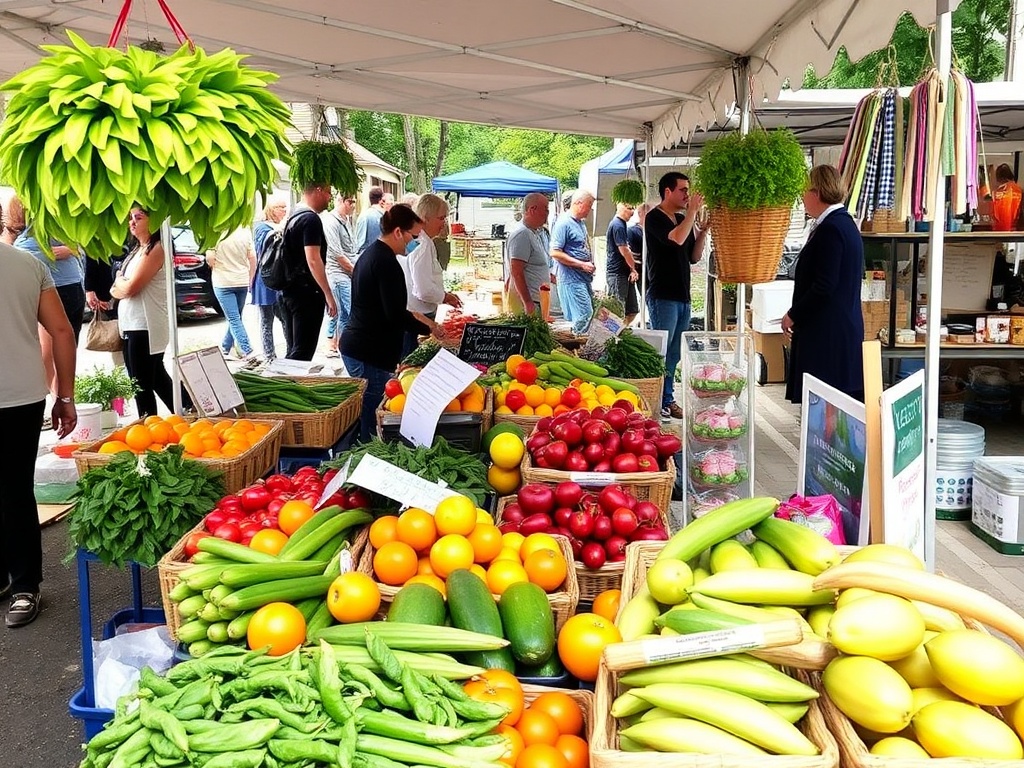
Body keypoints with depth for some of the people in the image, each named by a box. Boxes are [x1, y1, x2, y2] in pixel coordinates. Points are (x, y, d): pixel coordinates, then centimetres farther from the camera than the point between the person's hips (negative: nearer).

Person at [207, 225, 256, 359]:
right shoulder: (245, 231, -3)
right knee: (235, 318, 17)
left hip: (222, 282, -4)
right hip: (242, 281, 4)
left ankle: (247, 352, -11)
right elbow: (252, 258, -1)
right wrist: (250, 279, 10)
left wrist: (216, 268, 9)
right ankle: (225, 349, 28)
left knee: (234, 319, -2)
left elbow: (210, 258, -14)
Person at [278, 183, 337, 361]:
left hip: (288, 291, 9)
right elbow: (313, 260, -22)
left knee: (293, 350, 13)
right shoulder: (311, 219, -14)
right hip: (307, 294, -9)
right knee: (303, 352, -6)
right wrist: (328, 295, -21)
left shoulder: (293, 216, 15)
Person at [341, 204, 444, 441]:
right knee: (370, 420, -6)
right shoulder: (386, 262, -17)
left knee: (362, 418, 17)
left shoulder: (370, 254, 15)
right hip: (370, 354, -11)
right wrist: (429, 328, -6)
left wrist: (419, 320, 19)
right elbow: (396, 315, -20)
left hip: (355, 347, 11)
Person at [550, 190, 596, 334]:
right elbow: (555, 253, -20)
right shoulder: (563, 223, -14)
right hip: (571, 279, -10)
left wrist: (591, 265, 11)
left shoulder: (581, 222, 16)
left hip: (584, 278, 10)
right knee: (584, 317, -14)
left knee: (590, 314, 11)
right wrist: (582, 264, -18)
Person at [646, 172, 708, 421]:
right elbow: (676, 239, -26)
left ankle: (668, 400, 19)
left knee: (674, 353, 11)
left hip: (682, 295, 8)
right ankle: (657, 403, 0)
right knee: (662, 352, -6)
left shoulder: (683, 220, 14)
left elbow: (694, 257, 15)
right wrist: (693, 211, -19)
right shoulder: (655, 218, -8)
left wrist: (703, 231, 2)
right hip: (662, 295, -8)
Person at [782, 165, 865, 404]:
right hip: (845, 329, 10)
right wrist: (798, 314, 17)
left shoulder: (830, 229, -16)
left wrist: (793, 315, -9)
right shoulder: (844, 223, 15)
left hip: (827, 333, -10)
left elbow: (824, 286, -20)